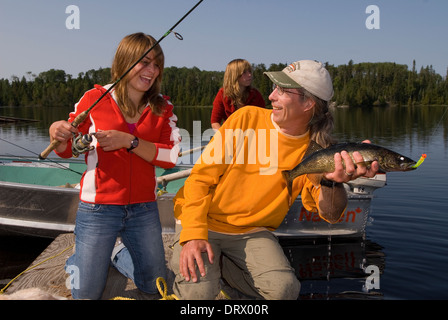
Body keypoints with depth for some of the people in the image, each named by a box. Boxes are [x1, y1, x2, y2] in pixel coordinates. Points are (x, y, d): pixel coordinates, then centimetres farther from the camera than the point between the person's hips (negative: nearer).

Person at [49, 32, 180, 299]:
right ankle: (78, 260, 35)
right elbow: (67, 150, 2)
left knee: (153, 285, 14)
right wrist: (58, 135, -21)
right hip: (98, 208, -2)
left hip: (143, 209, 3)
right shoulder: (94, 99, -6)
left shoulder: (163, 107, 1)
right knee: (86, 293, 3)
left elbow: (172, 156, -10)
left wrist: (130, 142, -22)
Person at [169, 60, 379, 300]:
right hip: (202, 223, -2)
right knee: (200, 292, -25)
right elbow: (201, 176, -10)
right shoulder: (247, 118, -9)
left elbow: (330, 214, -11)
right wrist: (193, 234, -21)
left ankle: (218, 268, 3)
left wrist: (332, 182, -35)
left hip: (252, 232, 2)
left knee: (284, 289, -23)